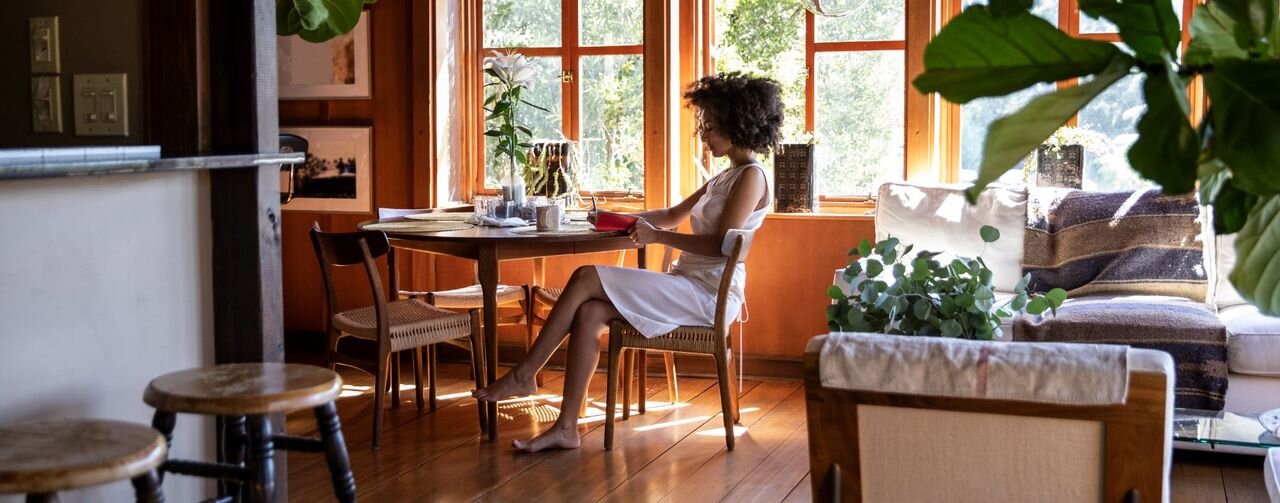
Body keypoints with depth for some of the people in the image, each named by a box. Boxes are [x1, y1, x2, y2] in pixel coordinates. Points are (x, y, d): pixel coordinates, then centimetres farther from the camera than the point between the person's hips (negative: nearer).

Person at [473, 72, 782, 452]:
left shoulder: (751, 176, -9)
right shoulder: (725, 178, 21)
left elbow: (722, 245, -20)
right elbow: (674, 215, 29)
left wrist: (657, 236, -14)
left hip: (709, 295, -9)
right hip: (690, 286, 9)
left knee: (586, 279, -16)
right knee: (589, 313, -11)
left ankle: (524, 375, -7)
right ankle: (566, 428, -12)